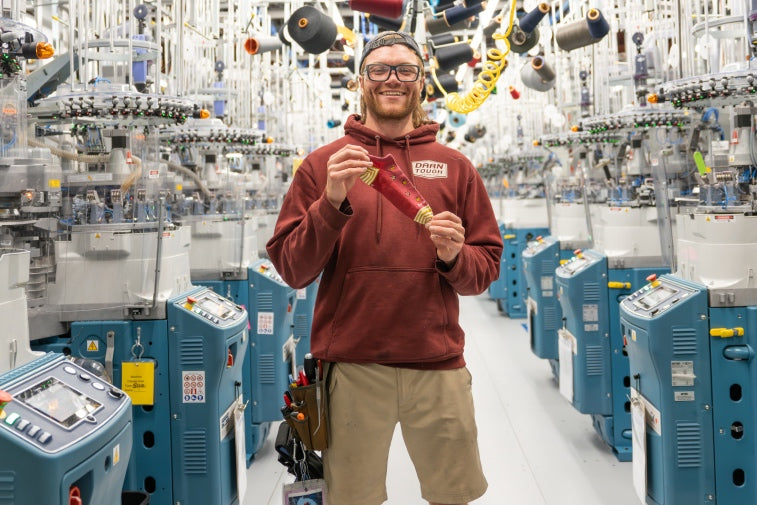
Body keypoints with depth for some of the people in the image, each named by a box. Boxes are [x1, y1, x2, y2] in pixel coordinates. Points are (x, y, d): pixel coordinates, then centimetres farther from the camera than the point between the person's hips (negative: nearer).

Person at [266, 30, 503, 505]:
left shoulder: (455, 166, 9)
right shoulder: (324, 164, 4)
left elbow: (486, 267, 9)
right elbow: (292, 270, -1)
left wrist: (454, 256, -12)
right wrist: (331, 204, -15)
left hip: (438, 366, 2)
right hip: (351, 367, -1)